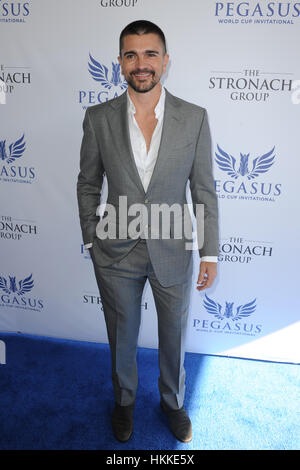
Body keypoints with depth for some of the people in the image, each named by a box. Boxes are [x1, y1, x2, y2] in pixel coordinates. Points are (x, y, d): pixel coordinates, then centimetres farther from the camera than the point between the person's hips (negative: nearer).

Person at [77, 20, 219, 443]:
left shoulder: (194, 118, -7)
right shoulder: (98, 118, -6)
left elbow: (204, 191, -3)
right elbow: (88, 185, 3)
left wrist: (210, 253, -3)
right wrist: (91, 240, 3)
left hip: (173, 251, 0)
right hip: (116, 252, 0)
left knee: (174, 336, 19)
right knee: (122, 336, 20)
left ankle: (173, 401, 47)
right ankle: (124, 399, 48)